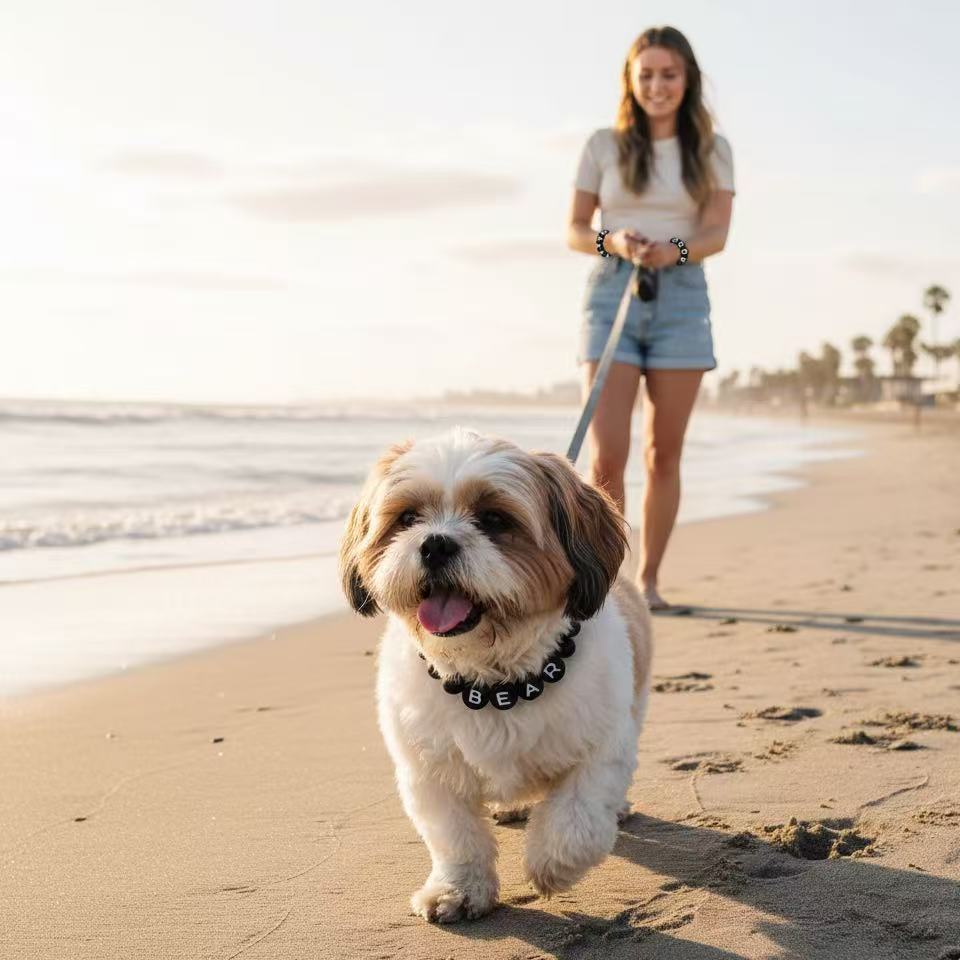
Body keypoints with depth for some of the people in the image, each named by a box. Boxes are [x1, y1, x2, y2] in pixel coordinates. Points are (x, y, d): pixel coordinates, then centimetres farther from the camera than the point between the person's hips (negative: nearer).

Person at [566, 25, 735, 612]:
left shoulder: (712, 151, 8)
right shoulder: (604, 146, 7)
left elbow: (717, 233, -2)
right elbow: (574, 230, 7)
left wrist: (673, 250, -23)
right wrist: (614, 243, -15)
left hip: (681, 299, 1)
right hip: (612, 296, -1)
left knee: (664, 454, 5)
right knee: (606, 456, -10)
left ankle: (649, 579, 16)